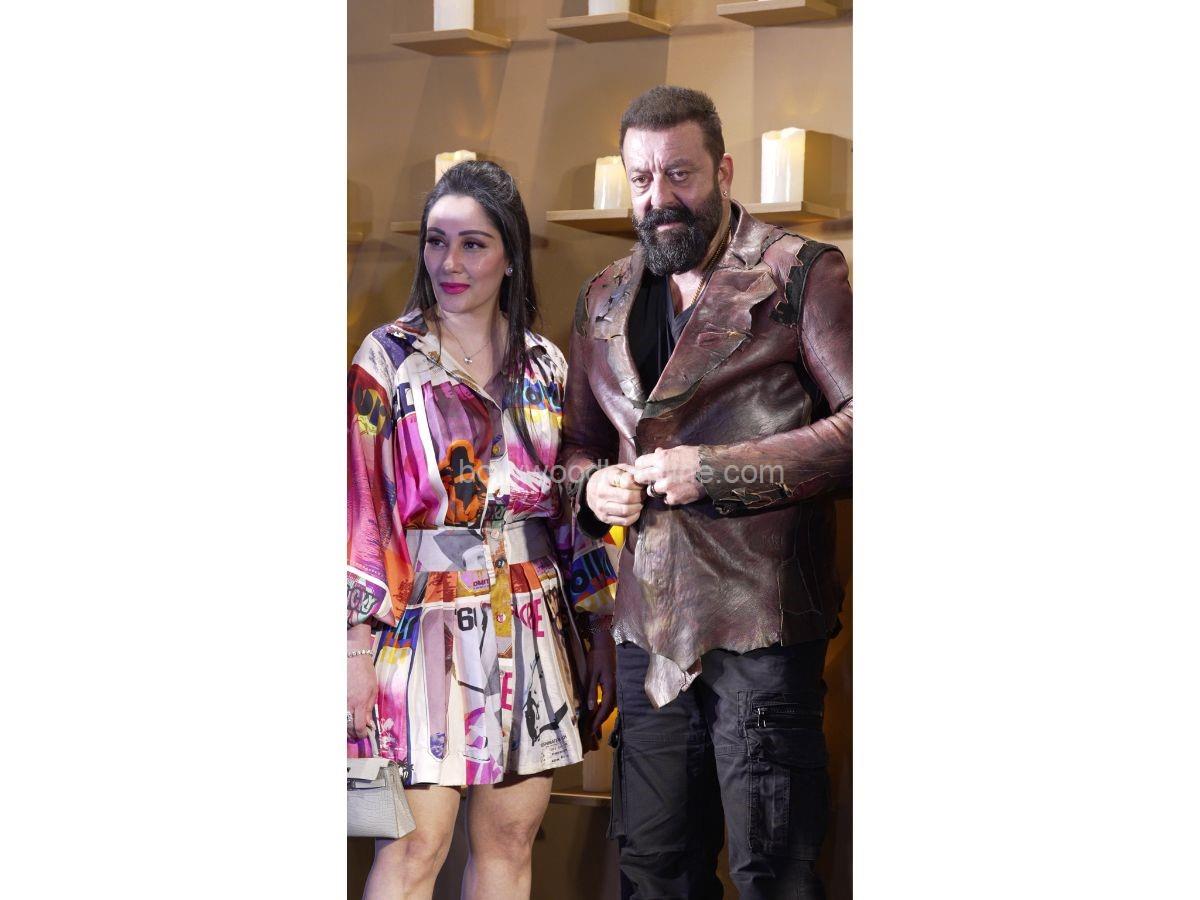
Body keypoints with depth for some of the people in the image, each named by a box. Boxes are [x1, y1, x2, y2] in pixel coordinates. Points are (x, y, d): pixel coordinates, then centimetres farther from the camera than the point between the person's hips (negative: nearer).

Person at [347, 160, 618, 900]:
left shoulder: (546, 365, 9)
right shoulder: (388, 358, -1)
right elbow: (360, 503, -5)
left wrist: (602, 611, 10)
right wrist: (357, 644, -10)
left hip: (529, 622, 4)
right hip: (425, 617, -4)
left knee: (512, 835, 7)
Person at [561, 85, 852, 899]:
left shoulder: (802, 274, -2)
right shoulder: (606, 298, 16)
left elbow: (858, 430, -11)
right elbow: (578, 440, 26)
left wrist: (717, 471, -15)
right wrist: (592, 484, 2)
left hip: (761, 624, -6)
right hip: (648, 628, 6)